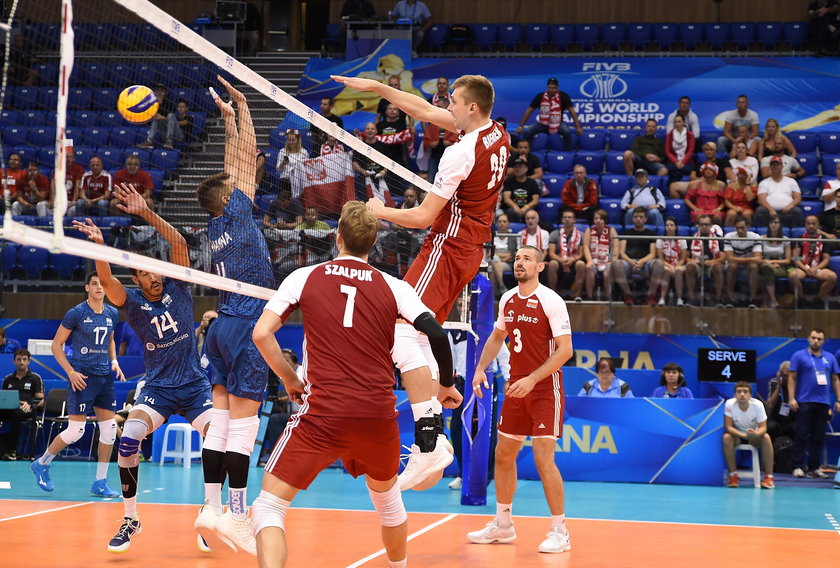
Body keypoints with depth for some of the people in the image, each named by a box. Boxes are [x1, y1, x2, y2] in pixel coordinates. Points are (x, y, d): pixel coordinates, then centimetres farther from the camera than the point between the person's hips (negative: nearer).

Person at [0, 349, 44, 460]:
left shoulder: (35, 378, 14)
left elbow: (41, 400, 6)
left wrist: (30, 405, -16)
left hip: (26, 410, -3)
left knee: (16, 413, -41)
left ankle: (12, 450, -37)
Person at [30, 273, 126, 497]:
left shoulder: (112, 314, 8)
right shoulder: (76, 313, -8)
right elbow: (56, 344, -4)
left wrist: (114, 361, 8)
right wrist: (71, 372, -12)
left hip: (105, 376, 6)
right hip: (82, 377, -6)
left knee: (109, 429, 2)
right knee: (75, 431, -7)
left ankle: (100, 482, 11)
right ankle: (41, 464, 16)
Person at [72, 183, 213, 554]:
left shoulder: (177, 287, 0)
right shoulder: (133, 301, -2)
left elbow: (179, 243, -13)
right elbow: (106, 281, -23)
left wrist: (145, 213, -23)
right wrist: (98, 245, -41)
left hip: (194, 384, 1)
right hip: (158, 387, -1)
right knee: (129, 438, -24)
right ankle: (130, 521, -8)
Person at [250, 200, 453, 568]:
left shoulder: (305, 277, 4)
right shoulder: (393, 287, 6)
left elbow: (261, 334, -2)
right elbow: (437, 334, -3)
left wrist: (290, 380, 11)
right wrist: (447, 385, 14)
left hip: (323, 414, -3)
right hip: (380, 414, 3)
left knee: (269, 506, 3)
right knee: (387, 497, 30)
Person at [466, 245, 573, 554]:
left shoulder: (551, 300, -14)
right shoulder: (507, 300, 6)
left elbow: (565, 349, -17)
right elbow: (497, 336, 22)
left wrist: (532, 379, -23)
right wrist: (481, 368, 7)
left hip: (545, 389, -7)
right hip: (516, 387, 7)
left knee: (543, 458, -12)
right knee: (503, 455, 11)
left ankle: (560, 531, 0)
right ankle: (502, 525, 26)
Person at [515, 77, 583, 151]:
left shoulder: (563, 96, -12)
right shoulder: (540, 96, -9)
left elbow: (572, 111, -11)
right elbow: (529, 111, -3)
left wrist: (578, 127, -17)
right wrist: (520, 126, -4)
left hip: (558, 124, -1)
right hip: (542, 124, 1)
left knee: (567, 132, -32)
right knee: (527, 132, -23)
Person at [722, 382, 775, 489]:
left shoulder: (758, 405, -22)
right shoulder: (729, 404, -23)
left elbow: (763, 427, -21)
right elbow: (728, 427, -23)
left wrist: (755, 434, -46)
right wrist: (743, 435, -41)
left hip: (754, 436, 0)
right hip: (737, 435, 0)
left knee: (766, 438, -30)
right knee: (726, 438, -33)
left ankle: (768, 476, -23)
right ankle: (733, 475, -21)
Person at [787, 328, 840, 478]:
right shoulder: (799, 356, 1)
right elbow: (792, 378, -1)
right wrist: (791, 398, -10)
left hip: (824, 403, 4)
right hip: (804, 402, -4)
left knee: (818, 437, 6)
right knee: (802, 435, -5)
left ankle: (814, 467, 12)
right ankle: (798, 467, -3)